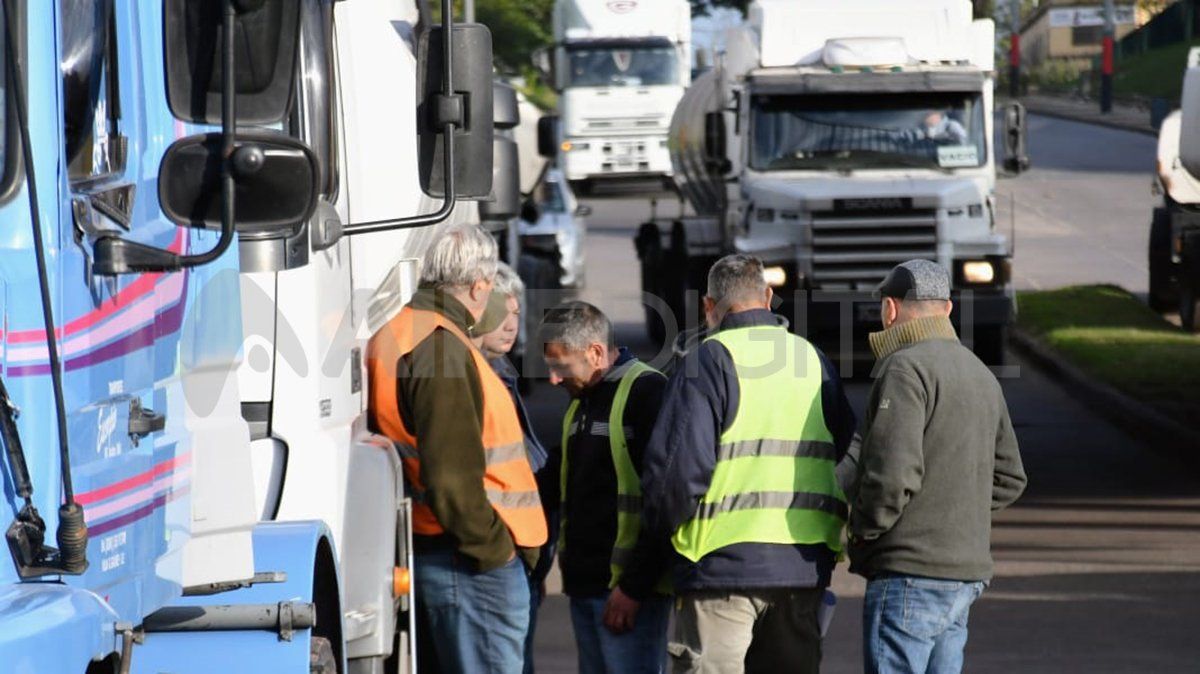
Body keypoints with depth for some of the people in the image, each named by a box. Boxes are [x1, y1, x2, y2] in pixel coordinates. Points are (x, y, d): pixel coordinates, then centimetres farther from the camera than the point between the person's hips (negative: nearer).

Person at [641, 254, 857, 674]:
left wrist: (665, 543, 2)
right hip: (806, 564, 6)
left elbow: (679, 465, -10)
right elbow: (847, 455, 19)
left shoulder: (709, 360, -5)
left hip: (724, 562, -6)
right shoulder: (813, 361, 14)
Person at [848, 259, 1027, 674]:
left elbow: (892, 472, -22)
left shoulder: (905, 368, -12)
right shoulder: (981, 375, 18)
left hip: (909, 576, -9)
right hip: (967, 573, 9)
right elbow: (1008, 479, 24)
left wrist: (863, 528, -7)